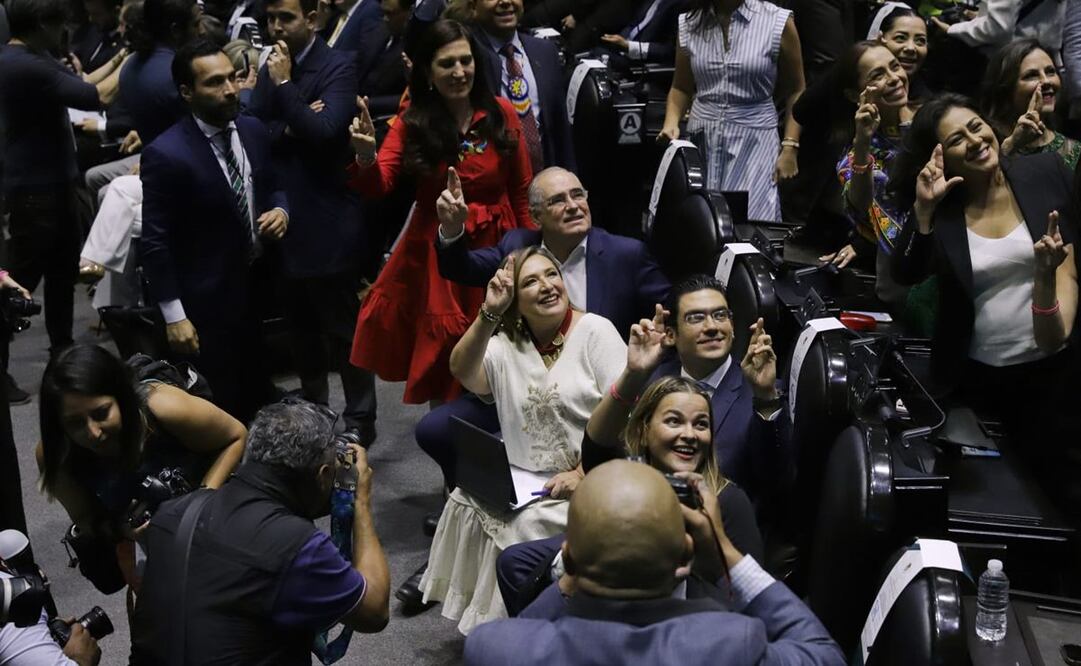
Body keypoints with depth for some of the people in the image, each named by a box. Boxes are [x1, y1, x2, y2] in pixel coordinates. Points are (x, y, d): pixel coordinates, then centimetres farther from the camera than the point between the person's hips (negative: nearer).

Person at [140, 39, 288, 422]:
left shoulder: (254, 131, 1)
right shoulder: (166, 155, -20)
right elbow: (155, 243, -17)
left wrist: (280, 211, -7)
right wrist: (173, 316, -16)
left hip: (264, 287, 6)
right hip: (208, 302, -6)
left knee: (262, 396, 18)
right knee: (222, 410, 8)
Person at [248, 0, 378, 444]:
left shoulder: (337, 67, -10)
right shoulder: (271, 67, 10)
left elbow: (323, 130, -23)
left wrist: (284, 86, -18)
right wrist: (287, 127, -14)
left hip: (324, 219, -7)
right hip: (282, 213, 7)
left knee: (342, 327, 2)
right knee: (301, 326, 18)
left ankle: (359, 419, 12)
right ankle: (312, 407, 32)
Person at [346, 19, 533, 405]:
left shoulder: (501, 113, -3)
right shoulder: (413, 122, -3)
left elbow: (522, 190, 3)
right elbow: (377, 188, -12)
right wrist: (366, 156, -34)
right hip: (435, 254, 0)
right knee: (442, 363, 10)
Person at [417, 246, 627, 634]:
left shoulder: (595, 332, -4)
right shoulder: (505, 346, 8)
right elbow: (463, 372, -13)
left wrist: (583, 474, -18)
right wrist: (489, 313, -25)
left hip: (590, 485, -4)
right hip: (521, 481, 5)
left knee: (529, 527, -25)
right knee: (466, 504, -16)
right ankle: (480, 617, 3)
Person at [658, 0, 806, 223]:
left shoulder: (777, 22, -5)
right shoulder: (689, 23, 3)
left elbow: (795, 91, 3)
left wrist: (789, 147, -4)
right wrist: (671, 123, -4)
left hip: (754, 140, -3)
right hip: (702, 140, 3)